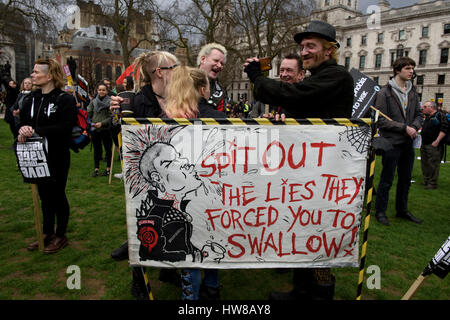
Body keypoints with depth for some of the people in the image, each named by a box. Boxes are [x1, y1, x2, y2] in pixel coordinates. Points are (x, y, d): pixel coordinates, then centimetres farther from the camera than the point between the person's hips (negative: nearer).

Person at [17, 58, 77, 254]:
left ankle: (61, 236, 21)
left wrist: (36, 131, -25)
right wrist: (23, 130, -15)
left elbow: (65, 128, -22)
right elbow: (22, 121, 8)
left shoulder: (65, 99, -11)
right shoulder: (31, 99, 10)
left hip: (57, 157, -6)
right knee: (44, 194, 16)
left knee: (57, 195, 5)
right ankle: (47, 233, 31)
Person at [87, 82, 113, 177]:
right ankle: (96, 168, 16)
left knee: (108, 149, 5)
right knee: (96, 150, 9)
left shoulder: (110, 102, -6)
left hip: (106, 129, -4)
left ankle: (108, 168, 15)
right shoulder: (93, 101, 8)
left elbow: (112, 117, -11)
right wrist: (93, 121, 12)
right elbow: (89, 113, 21)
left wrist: (102, 123, -17)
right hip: (95, 129, 4)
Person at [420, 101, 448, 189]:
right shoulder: (427, 117, 17)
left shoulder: (440, 115, -9)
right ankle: (426, 181, 25)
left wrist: (437, 141, -21)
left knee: (433, 164, -6)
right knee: (424, 163, 14)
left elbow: (444, 129, -18)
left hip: (434, 146, -9)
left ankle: (433, 183, 2)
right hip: (424, 145, 9)